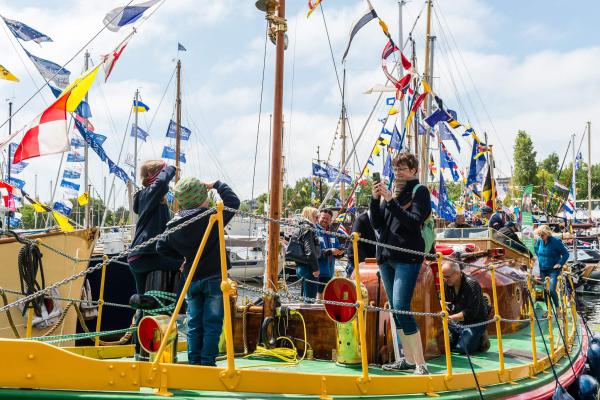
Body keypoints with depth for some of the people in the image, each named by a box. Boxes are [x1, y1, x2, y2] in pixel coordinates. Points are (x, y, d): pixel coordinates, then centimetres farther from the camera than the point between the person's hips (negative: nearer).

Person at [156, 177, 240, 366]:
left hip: (191, 280, 4)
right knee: (212, 323, 1)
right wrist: (218, 185, 9)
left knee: (194, 324, 13)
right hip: (214, 278, -4)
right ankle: (207, 363, 0)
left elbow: (162, 247, 6)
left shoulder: (174, 225, 1)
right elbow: (234, 201, -3)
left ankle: (194, 362, 14)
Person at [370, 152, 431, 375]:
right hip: (386, 256, 7)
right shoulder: (391, 191, 16)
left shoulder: (419, 191, -1)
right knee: (395, 309, 9)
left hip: (408, 257, -7)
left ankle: (420, 364, -13)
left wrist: (390, 201, -19)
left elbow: (414, 222, -15)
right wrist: (376, 199, -3)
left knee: (401, 308, -17)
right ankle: (408, 359, 18)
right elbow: (376, 224, 12)